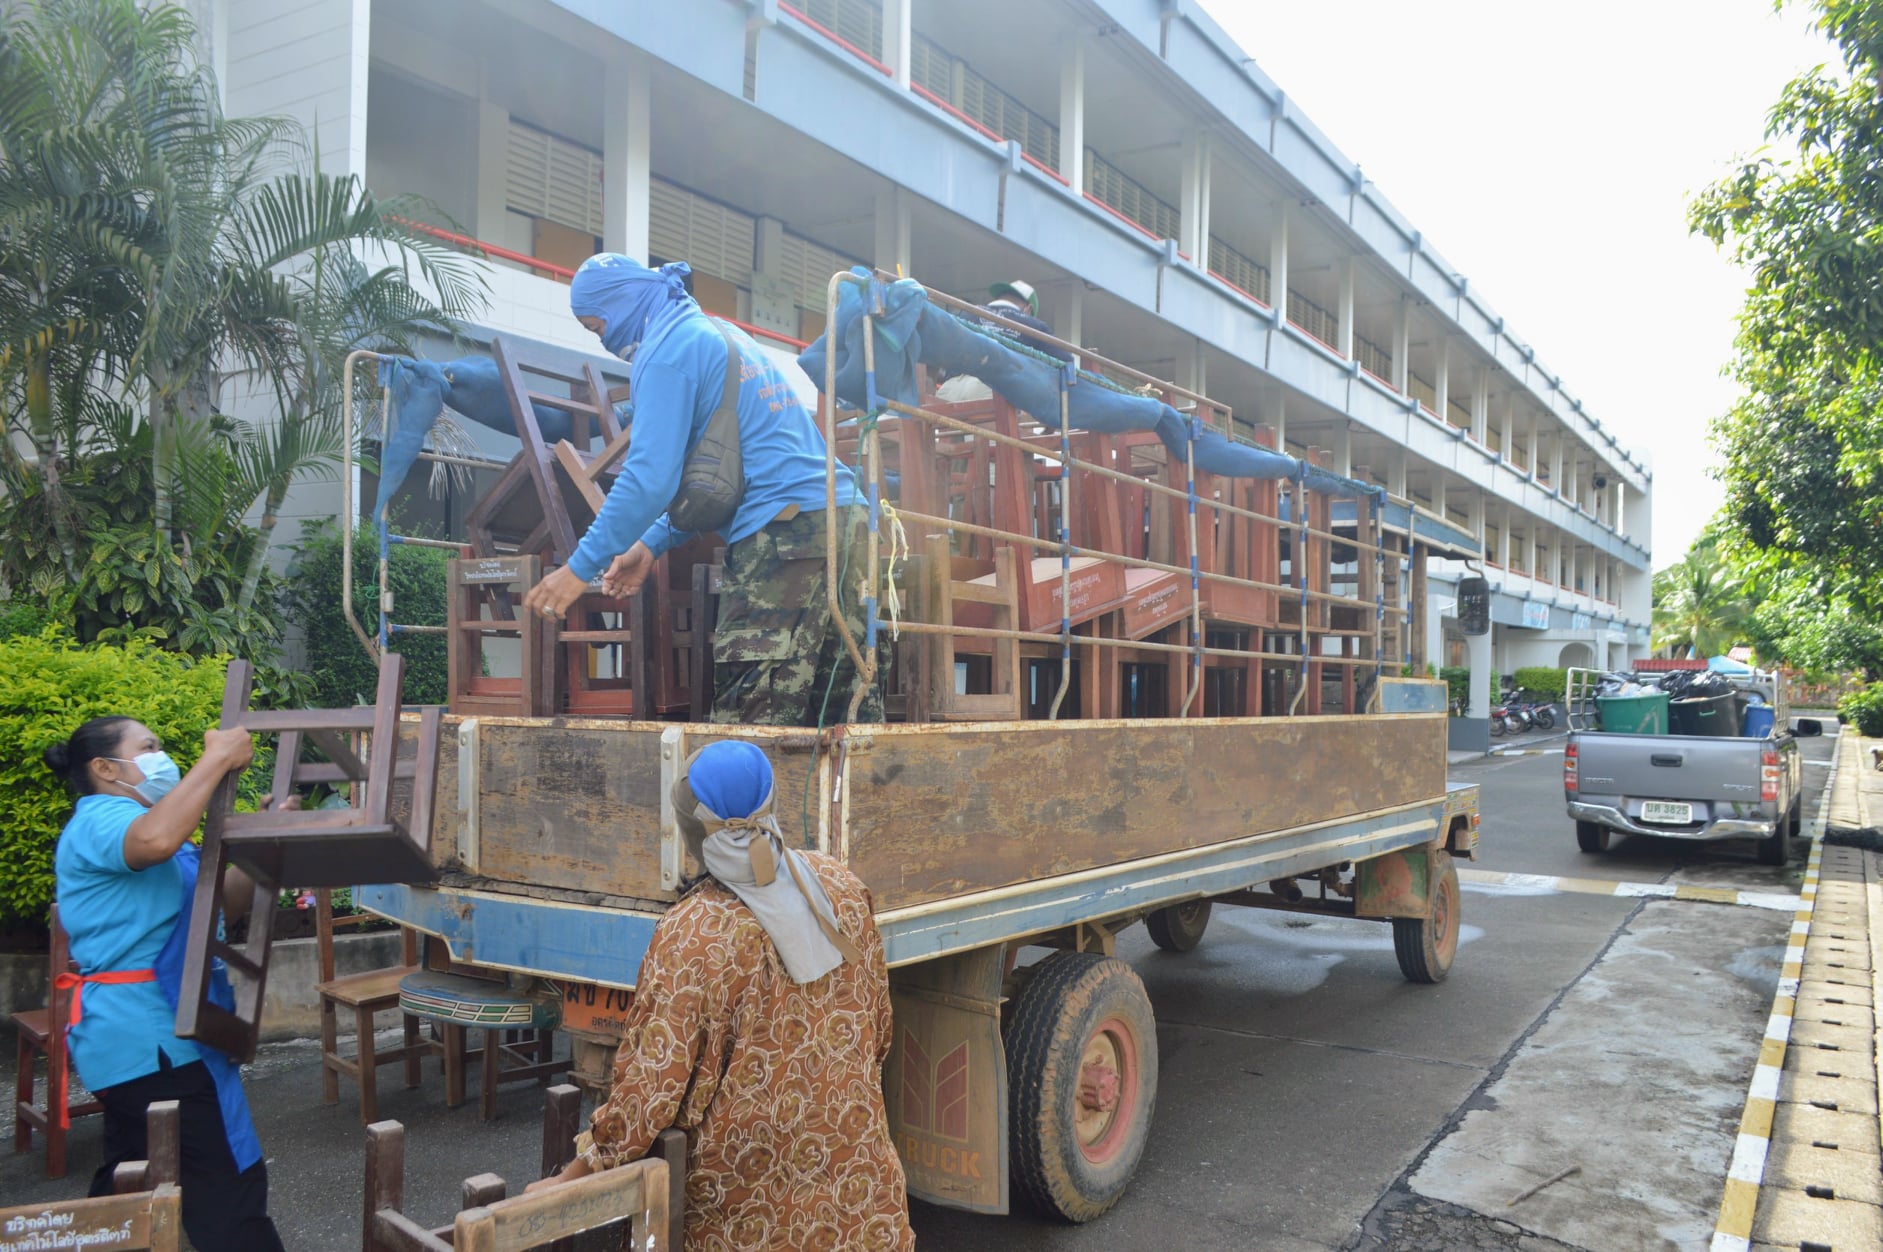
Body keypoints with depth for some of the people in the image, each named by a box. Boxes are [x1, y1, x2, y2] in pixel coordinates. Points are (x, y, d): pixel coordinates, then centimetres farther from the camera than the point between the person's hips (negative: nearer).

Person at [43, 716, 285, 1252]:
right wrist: (217, 758, -31)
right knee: (227, 1182, -8)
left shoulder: (126, 821, 22)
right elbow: (155, 840, -39)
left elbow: (227, 893, 22)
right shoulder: (100, 819, -12)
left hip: (144, 1033, 11)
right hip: (153, 1038, -11)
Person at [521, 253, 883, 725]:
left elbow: (650, 477, -11)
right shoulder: (722, 332, 25)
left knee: (751, 720, -9)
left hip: (784, 537, -9)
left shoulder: (667, 349, -3)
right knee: (847, 719, 8)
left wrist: (580, 567, -4)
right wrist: (652, 544, 28)